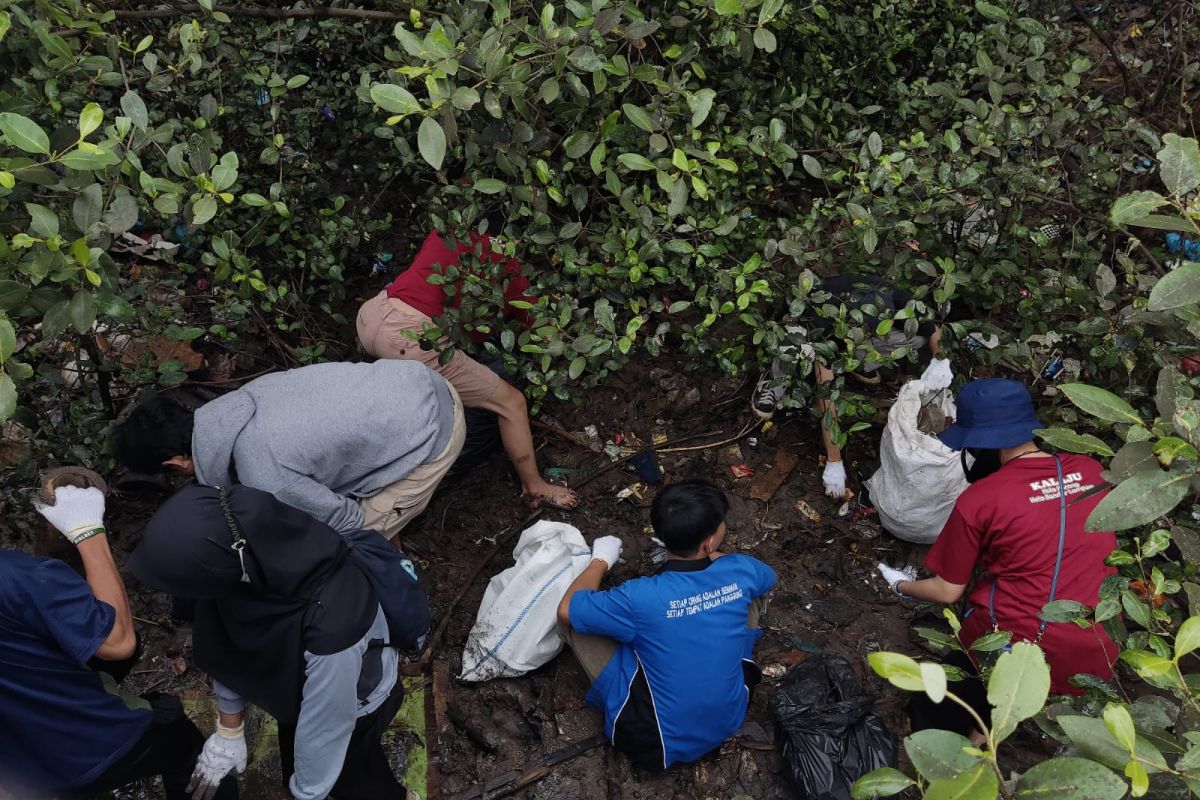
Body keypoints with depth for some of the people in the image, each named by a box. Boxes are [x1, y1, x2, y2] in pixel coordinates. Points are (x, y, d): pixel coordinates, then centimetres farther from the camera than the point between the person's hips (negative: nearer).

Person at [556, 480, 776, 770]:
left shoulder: (640, 598, -29)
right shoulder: (740, 571, -17)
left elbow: (567, 609, -13)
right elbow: (769, 577, 10)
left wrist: (601, 560, 1)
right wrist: (718, 557, 18)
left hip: (660, 744, -4)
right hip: (731, 719, 4)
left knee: (572, 618, -3)